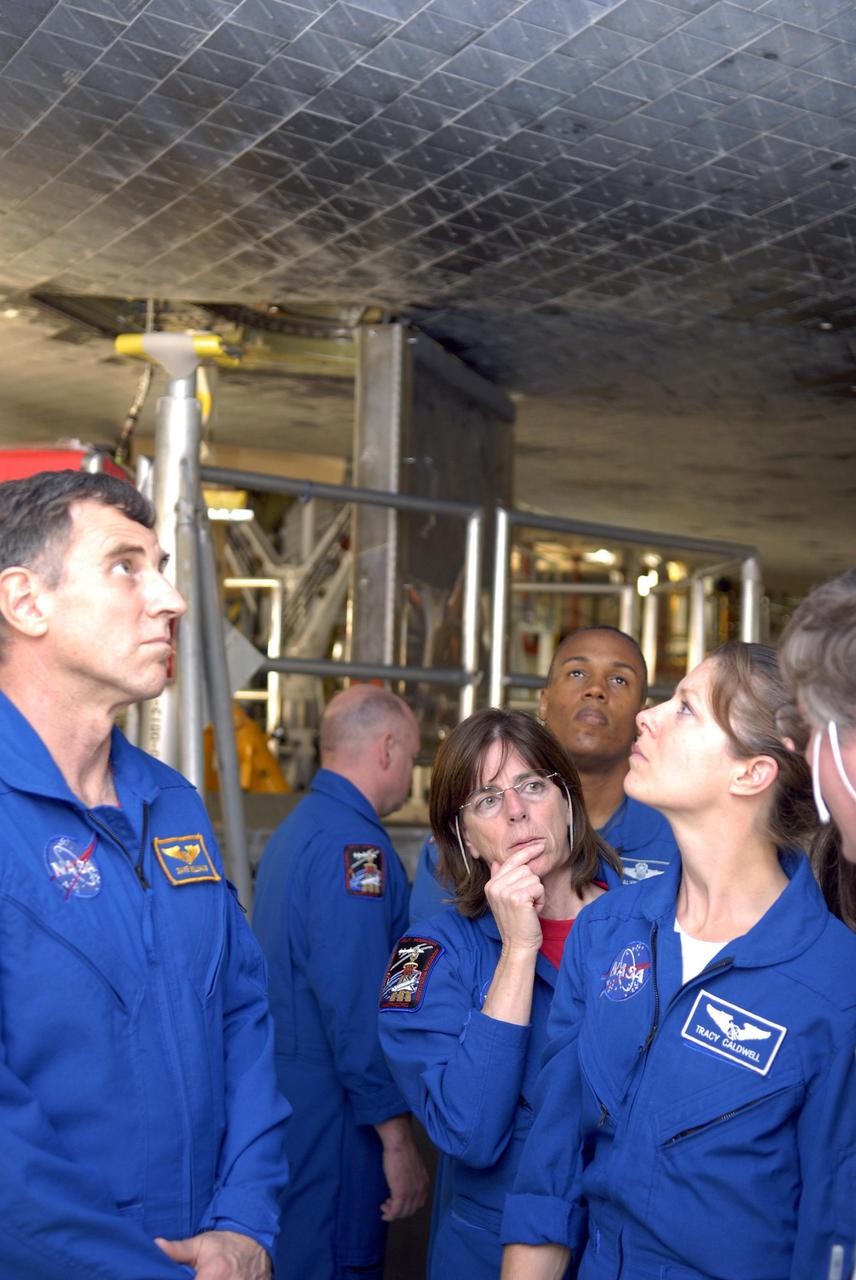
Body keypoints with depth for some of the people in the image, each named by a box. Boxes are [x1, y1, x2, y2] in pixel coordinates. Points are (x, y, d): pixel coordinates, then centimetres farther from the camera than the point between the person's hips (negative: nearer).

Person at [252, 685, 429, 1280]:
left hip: (289, 1091, 10)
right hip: (333, 1115, -10)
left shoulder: (295, 829, 12)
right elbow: (357, 1006, -24)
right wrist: (398, 1139, -20)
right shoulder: (353, 842, -19)